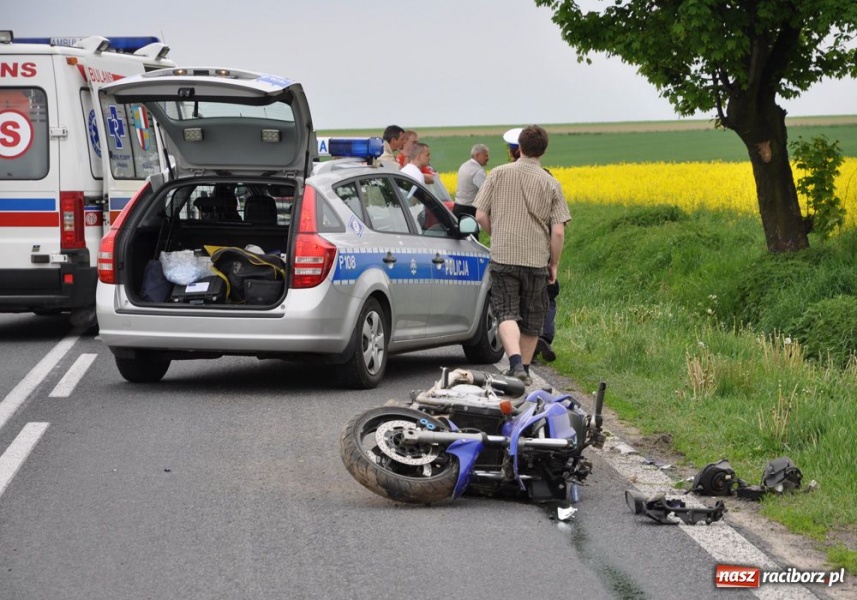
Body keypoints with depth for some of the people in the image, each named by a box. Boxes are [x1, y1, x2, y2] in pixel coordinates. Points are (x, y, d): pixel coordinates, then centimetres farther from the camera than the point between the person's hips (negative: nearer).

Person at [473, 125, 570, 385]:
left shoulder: (499, 174, -1)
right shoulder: (550, 184, -2)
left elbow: (480, 215, -1)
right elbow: (558, 232, -5)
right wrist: (554, 264, 8)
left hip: (503, 257, -1)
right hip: (536, 259, 1)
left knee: (507, 313, -4)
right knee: (532, 318, 15)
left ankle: (516, 363, -25)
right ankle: (524, 368, 24)